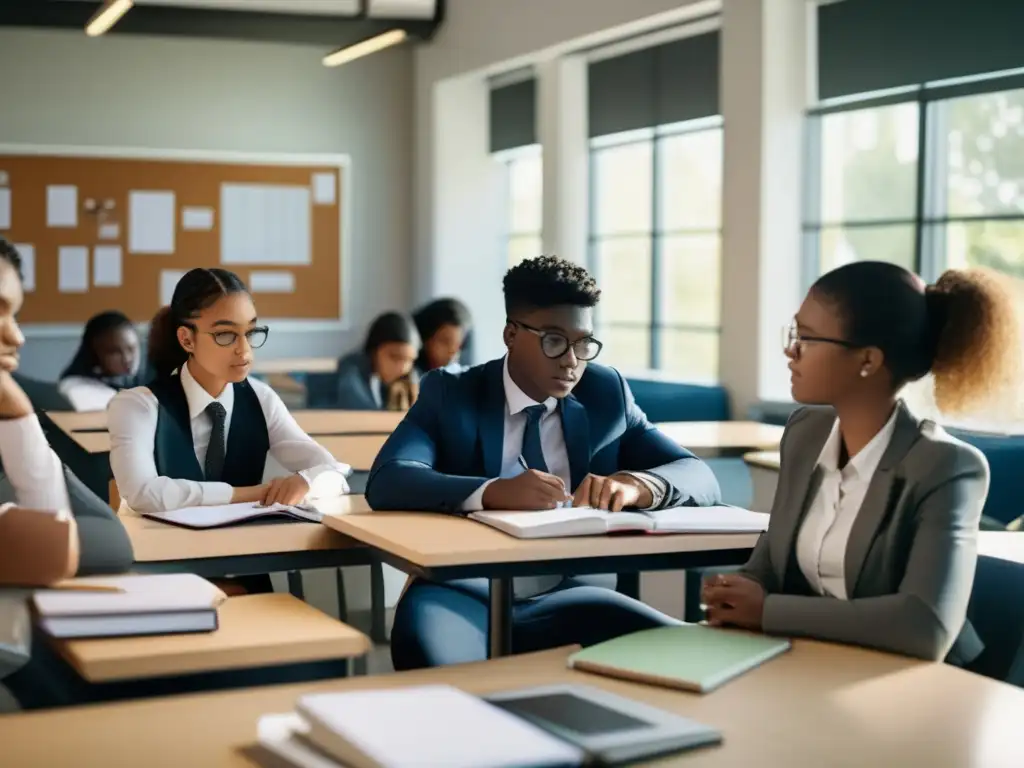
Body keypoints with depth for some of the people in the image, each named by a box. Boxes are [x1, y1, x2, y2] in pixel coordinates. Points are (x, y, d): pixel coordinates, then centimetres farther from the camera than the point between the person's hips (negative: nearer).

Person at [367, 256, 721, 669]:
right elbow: (386, 482, -13)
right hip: (465, 593, -3)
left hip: (566, 598, 3)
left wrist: (635, 483, -19)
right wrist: (493, 492, -31)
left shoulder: (606, 393, 9)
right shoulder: (450, 393, 2)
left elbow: (699, 476, 5)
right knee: (430, 654, -36)